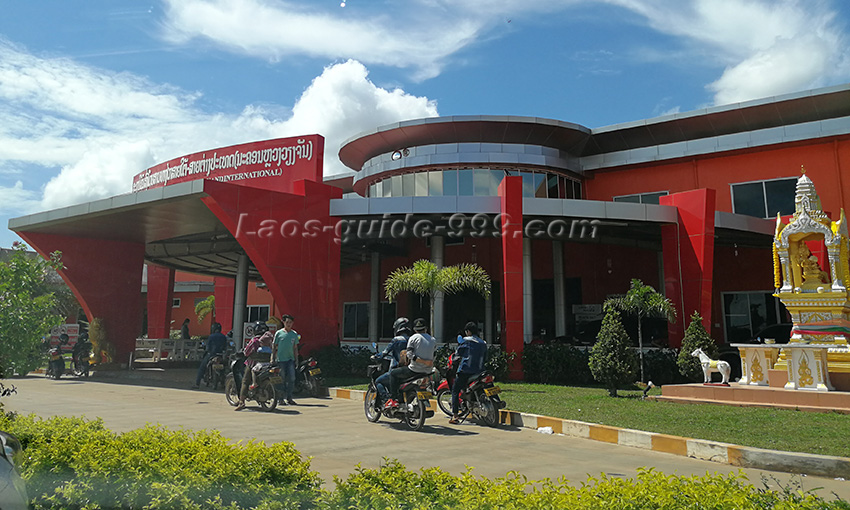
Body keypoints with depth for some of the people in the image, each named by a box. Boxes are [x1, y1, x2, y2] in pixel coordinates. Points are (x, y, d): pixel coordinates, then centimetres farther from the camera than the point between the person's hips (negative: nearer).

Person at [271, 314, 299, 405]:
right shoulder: (279, 333, 2)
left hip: (290, 359, 2)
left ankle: (289, 398, 3)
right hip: (280, 359, -2)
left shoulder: (294, 334, 10)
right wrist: (272, 358, 0)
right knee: (282, 379, 2)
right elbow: (274, 346, 5)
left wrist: (296, 359, 11)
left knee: (291, 378, -7)